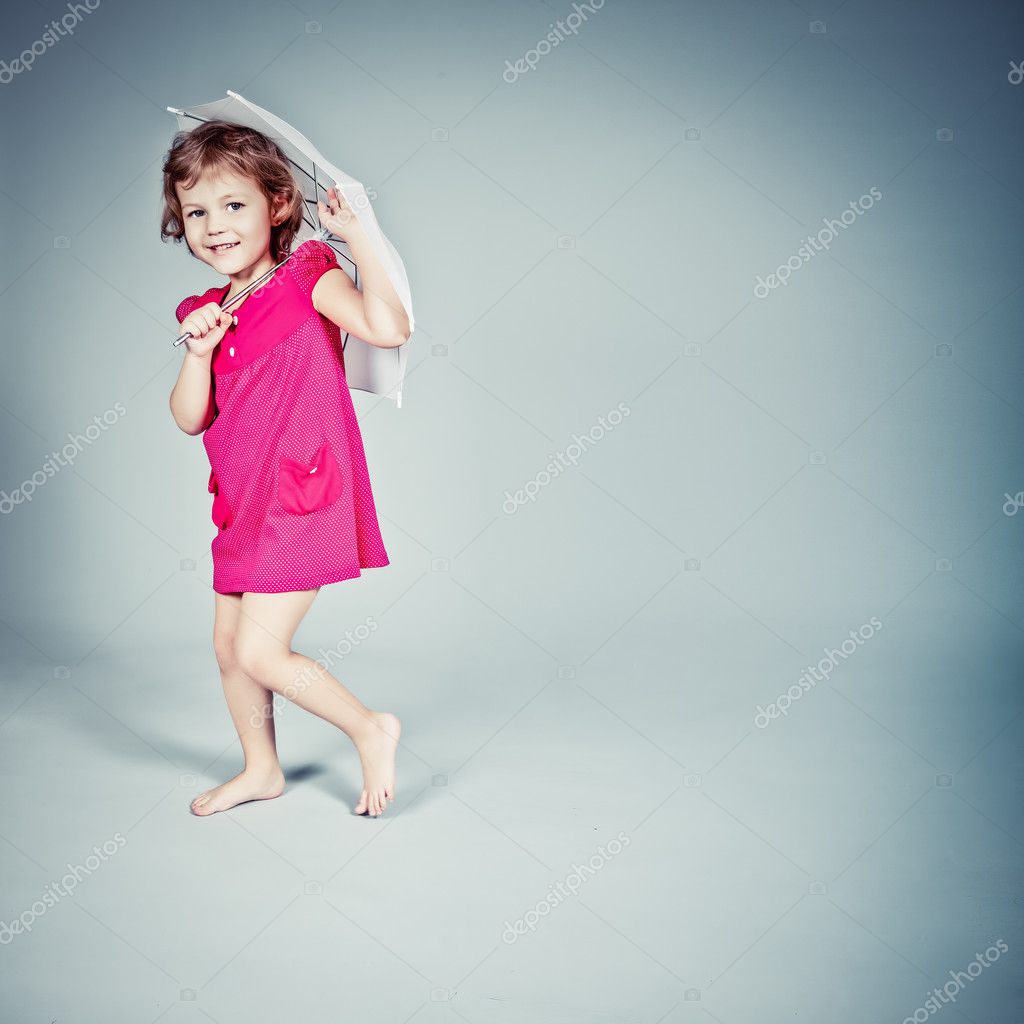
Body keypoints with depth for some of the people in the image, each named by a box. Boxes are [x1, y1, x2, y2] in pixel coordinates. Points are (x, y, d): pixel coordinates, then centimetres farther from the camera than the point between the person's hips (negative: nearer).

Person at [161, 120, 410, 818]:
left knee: (259, 650, -11)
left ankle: (372, 730, 7)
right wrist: (199, 352, -11)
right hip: (246, 500, 8)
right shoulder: (210, 310, 11)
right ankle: (261, 769, 35)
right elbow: (190, 419, 5)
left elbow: (389, 329, -26)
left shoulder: (308, 277, -9)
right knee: (228, 643, 16)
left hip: (304, 494, -8)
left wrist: (357, 237, -24)